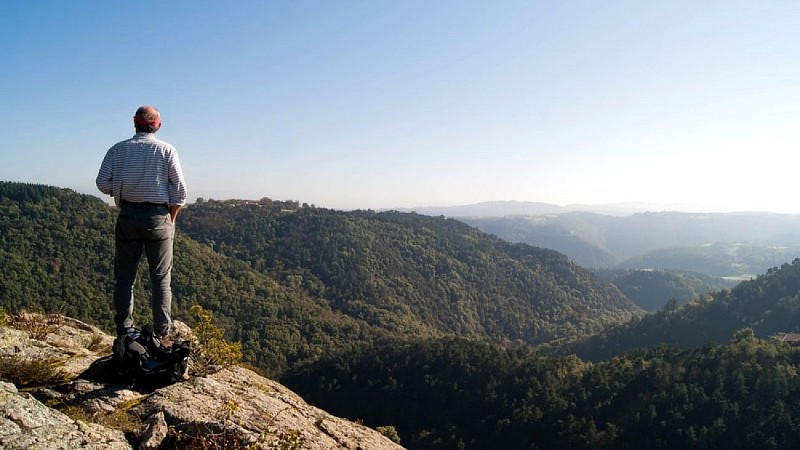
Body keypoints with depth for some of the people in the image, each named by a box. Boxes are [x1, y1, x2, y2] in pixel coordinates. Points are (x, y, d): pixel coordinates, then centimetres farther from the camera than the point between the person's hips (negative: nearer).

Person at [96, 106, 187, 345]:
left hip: (128, 217, 1)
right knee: (161, 278, 4)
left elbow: (103, 183, -4)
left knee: (124, 276, 9)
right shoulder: (167, 150, -1)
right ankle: (162, 334, 5)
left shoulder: (118, 149, 3)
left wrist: (121, 191, 16)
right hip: (158, 217, -1)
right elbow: (179, 190, -4)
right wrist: (171, 218, 8)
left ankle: (124, 332, 11)